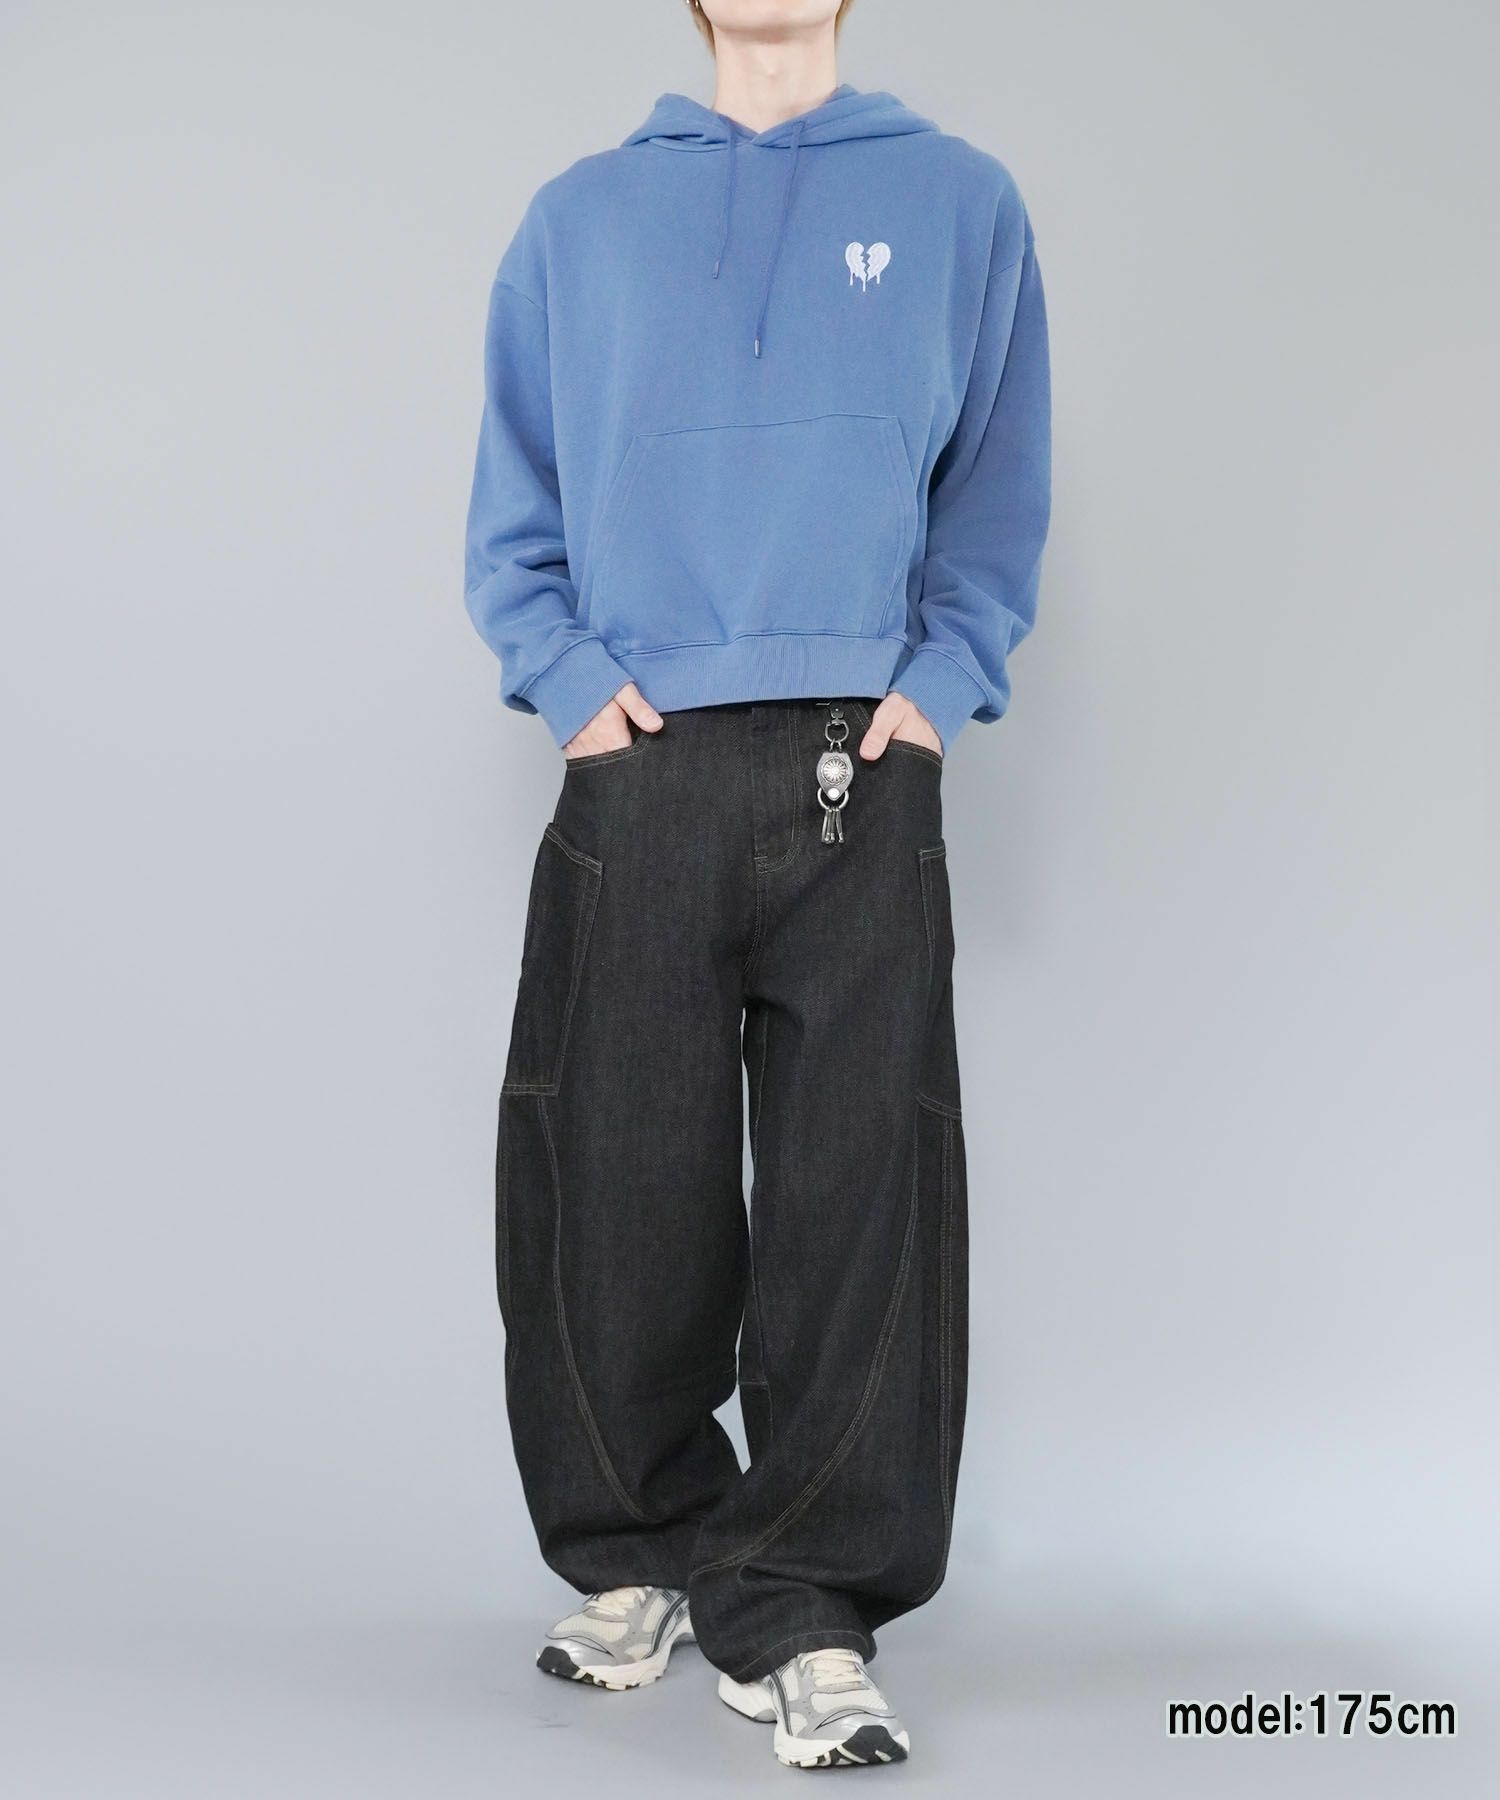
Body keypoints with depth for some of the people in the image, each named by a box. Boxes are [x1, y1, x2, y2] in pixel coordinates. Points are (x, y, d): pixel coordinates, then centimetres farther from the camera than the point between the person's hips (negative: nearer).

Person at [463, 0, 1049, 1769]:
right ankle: (634, 1557, 22)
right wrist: (566, 671, -3)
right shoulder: (582, 213, 14)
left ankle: (809, 1611, 5)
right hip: (634, 776, 1)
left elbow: (999, 484, 9)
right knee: (613, 1183, 4)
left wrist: (941, 677, -6)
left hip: (863, 773, -1)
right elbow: (514, 495, 13)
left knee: (858, 1194, -4)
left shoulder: (959, 201, 10)